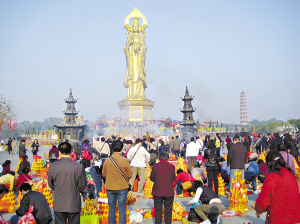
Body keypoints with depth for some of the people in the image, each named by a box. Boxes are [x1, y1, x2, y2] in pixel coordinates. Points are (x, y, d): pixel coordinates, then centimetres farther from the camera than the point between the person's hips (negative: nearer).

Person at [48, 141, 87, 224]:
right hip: (74, 205, -1)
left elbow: (50, 184, 2)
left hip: (59, 205, 1)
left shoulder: (53, 166, -9)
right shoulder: (79, 167, -14)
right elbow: (82, 186, -5)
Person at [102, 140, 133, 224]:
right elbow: (130, 175, -5)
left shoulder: (107, 160, -6)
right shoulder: (125, 160, -14)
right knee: (122, 209, 7)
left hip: (110, 187, 2)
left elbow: (104, 174, 5)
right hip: (122, 187, -2)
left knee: (111, 209, 12)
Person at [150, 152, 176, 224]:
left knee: (158, 210, 12)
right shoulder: (171, 166, -8)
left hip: (157, 192, 0)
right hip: (169, 192, 0)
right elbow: (174, 179, 1)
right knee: (168, 210, 12)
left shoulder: (155, 166, -9)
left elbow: (151, 178, 1)